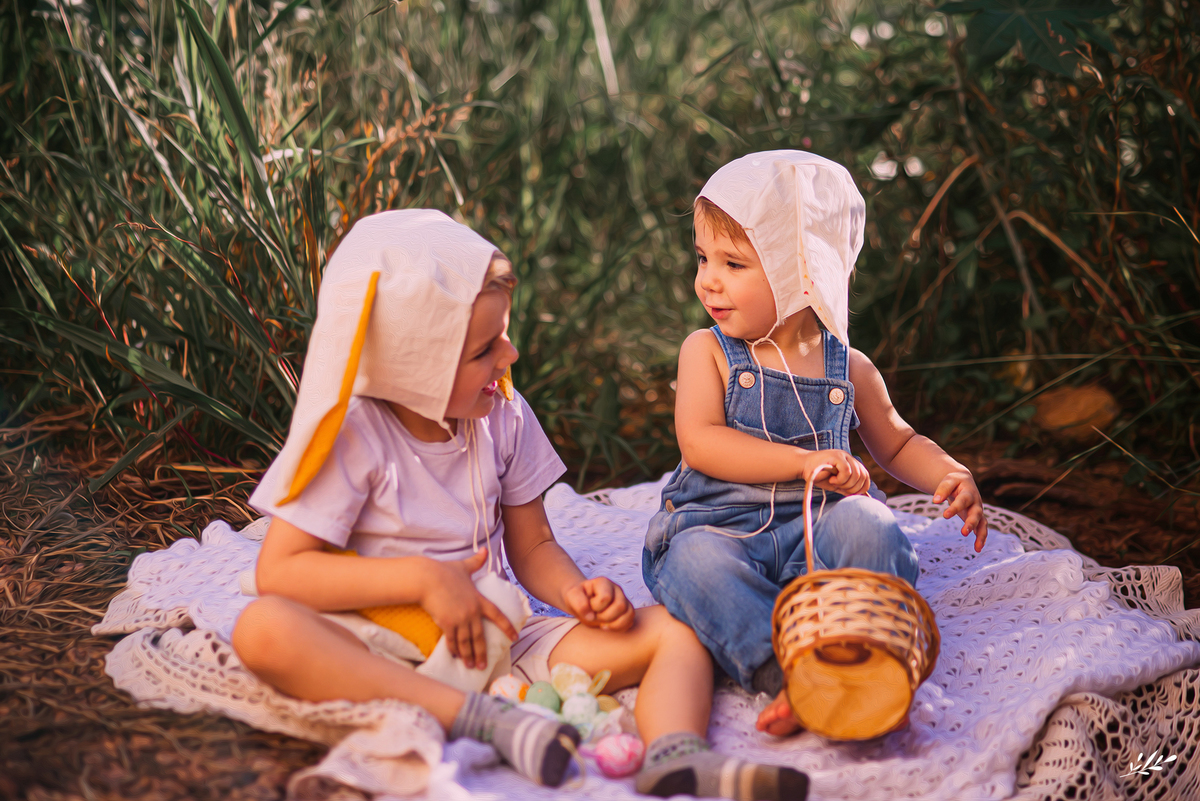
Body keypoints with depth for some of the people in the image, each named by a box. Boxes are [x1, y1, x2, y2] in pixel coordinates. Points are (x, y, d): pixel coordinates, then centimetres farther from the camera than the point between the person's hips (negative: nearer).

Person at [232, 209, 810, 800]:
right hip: (384, 651, -4)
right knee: (264, 628, -35)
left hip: (499, 638, 4)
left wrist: (575, 592, -10)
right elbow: (278, 572, -12)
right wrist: (422, 577, -19)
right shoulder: (352, 435, -8)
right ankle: (482, 718, -41)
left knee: (671, 629, -11)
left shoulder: (503, 419, 6)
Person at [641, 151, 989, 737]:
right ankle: (786, 673, -45)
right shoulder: (708, 351, 4)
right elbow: (700, 445, -11)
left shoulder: (847, 368, 10)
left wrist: (951, 475, 3)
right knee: (695, 559, -34)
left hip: (816, 533, 2)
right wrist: (804, 461, -21)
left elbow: (897, 444, 25)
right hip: (720, 527, -1)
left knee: (866, 524, -30)